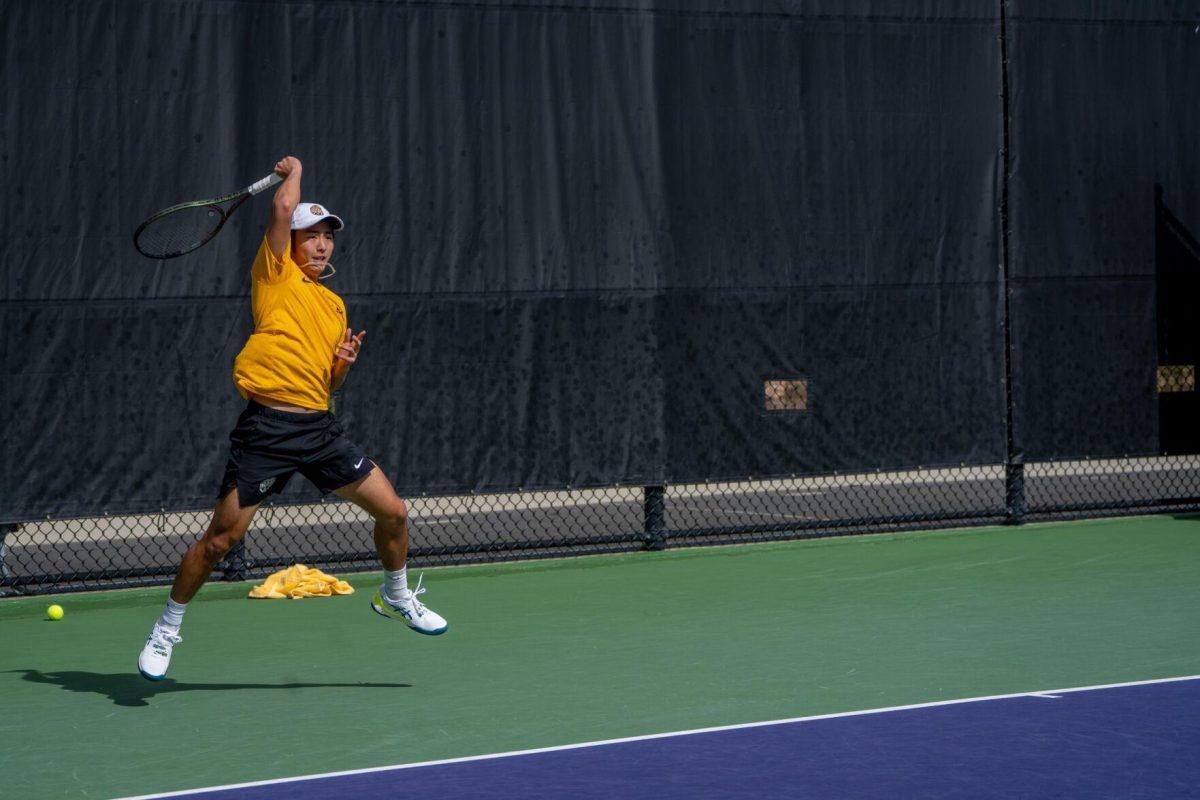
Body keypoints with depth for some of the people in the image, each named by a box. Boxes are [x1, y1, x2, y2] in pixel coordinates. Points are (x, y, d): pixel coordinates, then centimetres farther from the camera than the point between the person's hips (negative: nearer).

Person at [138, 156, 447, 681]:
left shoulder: (335, 305, 20)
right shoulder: (276, 275, 3)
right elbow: (283, 208, -12)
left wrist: (345, 362, 3)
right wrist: (294, 171, 8)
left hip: (319, 427, 6)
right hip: (268, 426, -6)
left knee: (393, 512, 5)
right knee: (220, 539, -5)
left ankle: (395, 596, 32)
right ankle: (166, 628, 13)